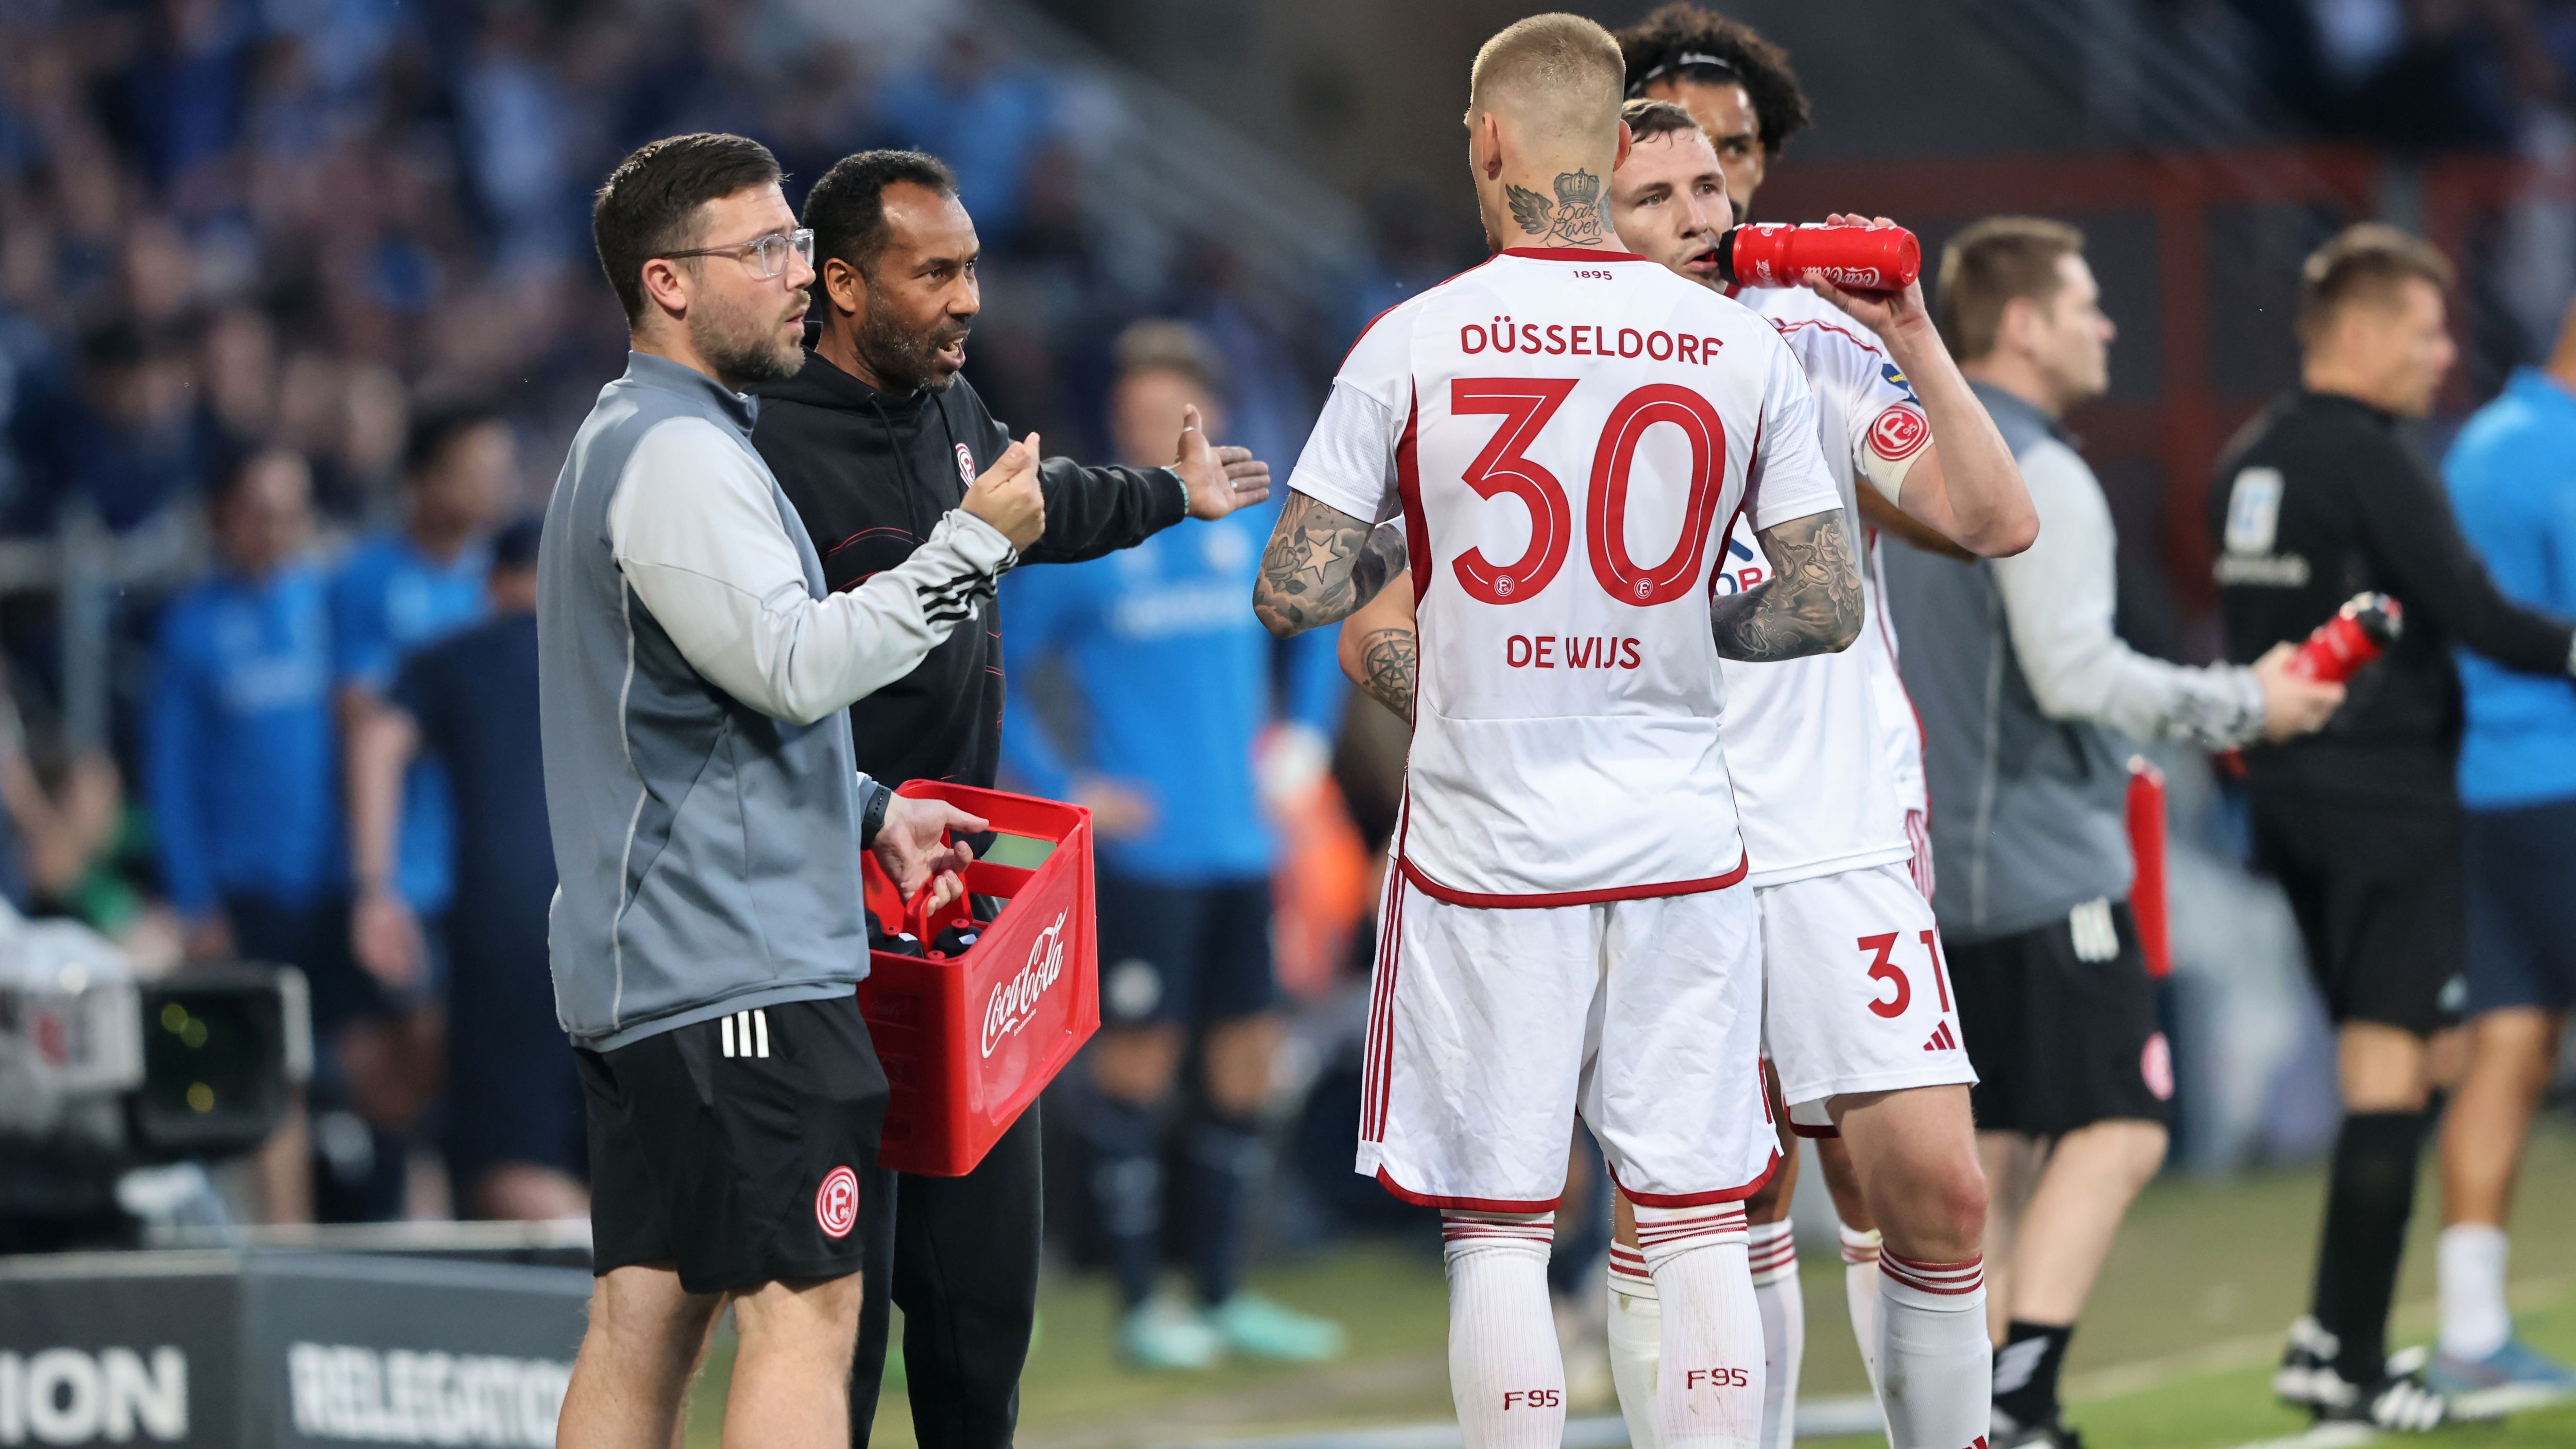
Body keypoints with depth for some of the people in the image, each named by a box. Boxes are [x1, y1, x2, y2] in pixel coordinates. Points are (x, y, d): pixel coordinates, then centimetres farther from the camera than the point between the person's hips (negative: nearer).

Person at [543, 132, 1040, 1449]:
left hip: (639, 966, 11)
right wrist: (971, 547, -17)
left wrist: (869, 812, 20)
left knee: (645, 1313, 8)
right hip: (735, 959, -11)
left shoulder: (629, 443, 22)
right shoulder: (676, 454, -13)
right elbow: (795, 665, -21)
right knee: (803, 1304, -12)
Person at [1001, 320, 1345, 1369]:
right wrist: (1067, 790, -10)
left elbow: (1318, 622, 27)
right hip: (1143, 853, -5)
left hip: (1243, 848, 5)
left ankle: (1225, 1296, 17)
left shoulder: (1253, 527, 8)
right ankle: (1140, 1304, 5)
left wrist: (1304, 739, 16)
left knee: (1245, 1065, 8)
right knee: (1137, 1063, -3)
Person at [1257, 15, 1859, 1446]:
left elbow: (1293, 592, -7)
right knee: (1698, 1230, 6)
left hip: (1484, 845, -2)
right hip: (1680, 844, 2)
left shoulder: (1415, 341, -7)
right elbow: (1826, 608, -1)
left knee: (1496, 1232, 5)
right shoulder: (1740, 346, -1)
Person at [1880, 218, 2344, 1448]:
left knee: (1996, 1148, 11)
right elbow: (2074, 669, -20)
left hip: (1938, 870, 9)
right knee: (2116, 1128, -9)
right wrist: (2242, 706, -10)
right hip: (2047, 870, -9)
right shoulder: (2036, 479, -13)